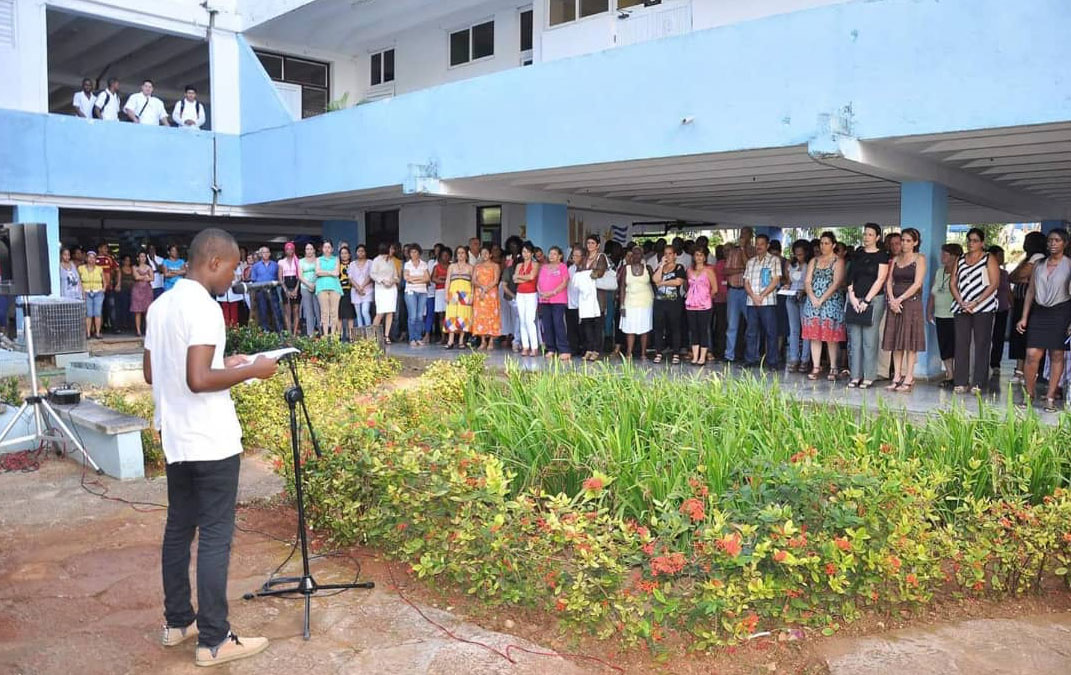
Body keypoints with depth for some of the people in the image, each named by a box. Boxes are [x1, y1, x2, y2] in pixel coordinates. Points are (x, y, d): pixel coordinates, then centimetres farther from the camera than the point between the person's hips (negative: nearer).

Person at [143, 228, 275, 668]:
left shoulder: (159, 305, 10)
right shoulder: (203, 307, -18)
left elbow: (152, 374, 16)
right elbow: (198, 380, -26)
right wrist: (250, 371, -13)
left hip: (175, 439, 9)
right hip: (211, 442, -9)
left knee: (178, 529, 16)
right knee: (215, 537, -2)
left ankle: (177, 622, 28)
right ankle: (213, 641, 6)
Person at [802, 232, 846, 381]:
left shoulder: (838, 261, 1)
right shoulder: (814, 261, 16)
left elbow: (836, 283, -9)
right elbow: (807, 281, 8)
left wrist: (822, 299, -15)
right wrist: (813, 298, -8)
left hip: (831, 302, -4)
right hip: (813, 302, 4)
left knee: (831, 337, -4)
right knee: (814, 335, 1)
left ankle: (833, 369, 2)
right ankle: (815, 367, 4)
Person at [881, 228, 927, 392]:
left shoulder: (920, 259, 0)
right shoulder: (895, 259, 15)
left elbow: (917, 283, -9)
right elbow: (889, 281, 8)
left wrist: (900, 299, -13)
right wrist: (892, 300, -8)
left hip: (911, 302, -5)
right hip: (895, 303, 5)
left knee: (910, 341, -4)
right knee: (895, 341, 3)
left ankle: (909, 379, -3)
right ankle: (897, 377, 7)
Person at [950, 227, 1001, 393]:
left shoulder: (989, 259, 3)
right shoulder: (960, 260, 16)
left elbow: (994, 284, -5)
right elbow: (953, 283, 12)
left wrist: (975, 303, -13)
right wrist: (961, 302, -5)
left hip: (983, 308, -4)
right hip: (962, 309, 4)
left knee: (981, 345, -3)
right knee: (961, 344, 0)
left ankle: (978, 383, 0)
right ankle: (960, 382, 3)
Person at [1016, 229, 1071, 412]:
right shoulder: (1039, 265, 10)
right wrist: (1024, 318, 8)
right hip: (1039, 312, 3)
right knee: (1032, 354, -5)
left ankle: (1050, 397, 8)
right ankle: (1029, 394, 8)